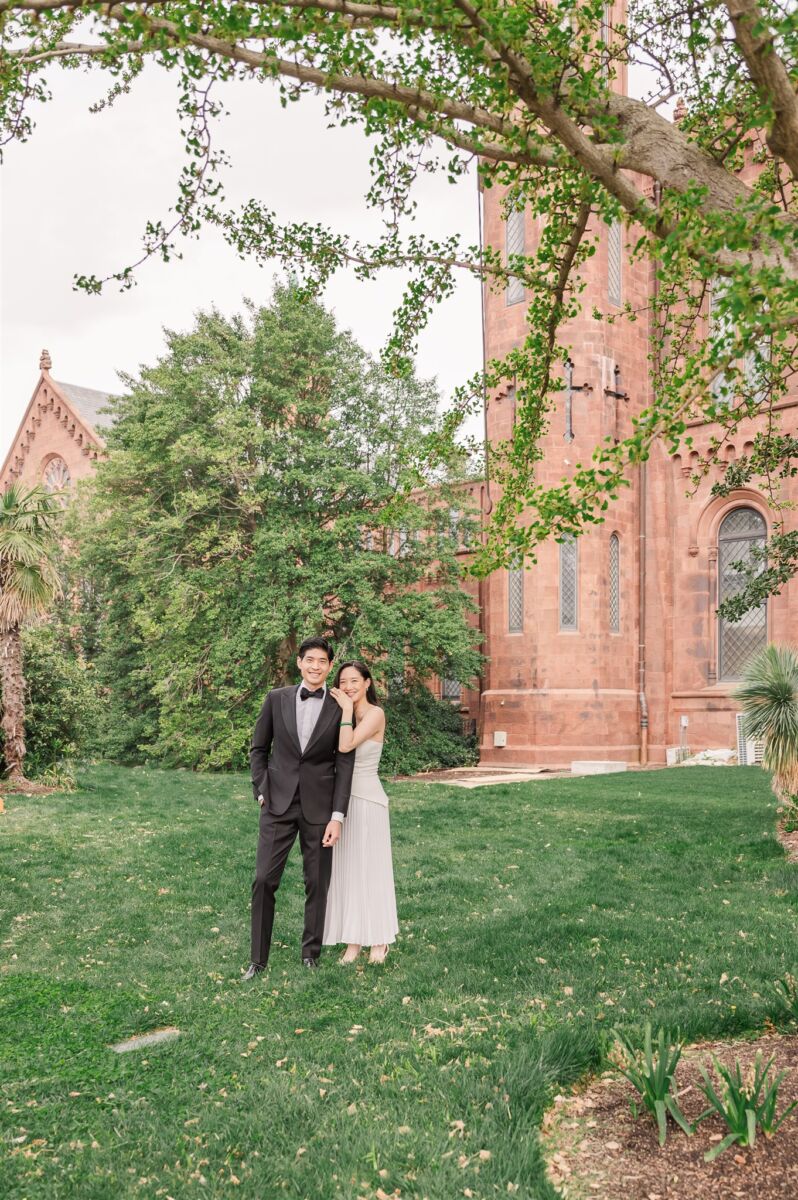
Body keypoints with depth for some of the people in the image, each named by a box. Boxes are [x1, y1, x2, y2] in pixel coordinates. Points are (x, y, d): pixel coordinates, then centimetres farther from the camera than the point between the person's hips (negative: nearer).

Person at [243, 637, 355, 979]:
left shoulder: (340, 708, -2)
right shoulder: (277, 698, 3)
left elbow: (344, 764, -4)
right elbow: (258, 749, 11)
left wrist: (337, 816, -9)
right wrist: (261, 791, 1)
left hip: (318, 808, -1)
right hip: (278, 804, 1)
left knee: (317, 884, 8)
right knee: (264, 880, 0)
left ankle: (311, 953, 24)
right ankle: (258, 958, 12)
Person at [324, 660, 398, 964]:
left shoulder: (375, 713, -10)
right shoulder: (342, 713, 9)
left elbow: (345, 746, -23)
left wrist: (347, 709, -17)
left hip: (366, 800, -7)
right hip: (341, 799, 7)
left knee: (370, 868, 3)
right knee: (345, 869, 8)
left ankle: (379, 939, 16)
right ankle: (353, 939, 17)